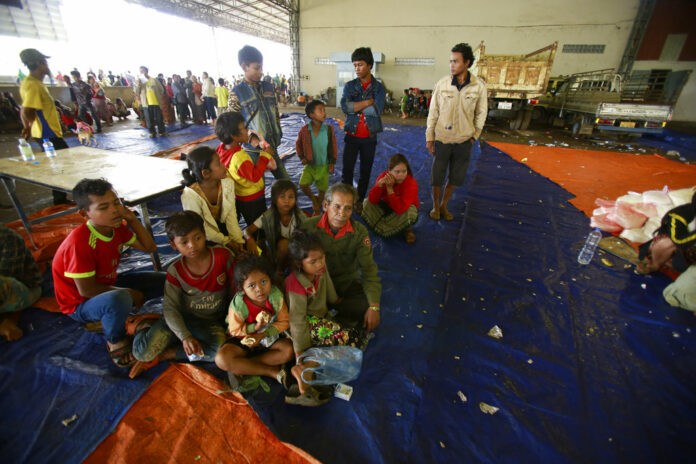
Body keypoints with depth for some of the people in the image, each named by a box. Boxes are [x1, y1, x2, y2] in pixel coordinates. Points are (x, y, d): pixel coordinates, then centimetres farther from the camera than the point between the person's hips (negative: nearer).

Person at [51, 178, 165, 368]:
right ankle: (115, 340, -7)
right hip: (80, 304, -8)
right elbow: (86, 290, -26)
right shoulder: (80, 241, -29)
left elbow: (150, 247, 1)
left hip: (108, 287, 8)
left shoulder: (116, 227, -5)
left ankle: (108, 318, 5)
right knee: (119, 299, -42)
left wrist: (132, 220, -11)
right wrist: (129, 292, -17)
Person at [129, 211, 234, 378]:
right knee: (143, 351, -19)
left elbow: (234, 289, -4)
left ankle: (162, 356, -8)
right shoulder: (175, 271, -10)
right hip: (182, 317, 0)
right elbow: (170, 308, -12)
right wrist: (185, 336, -26)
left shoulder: (223, 256, -14)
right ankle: (148, 324, 17)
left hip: (212, 321, 0)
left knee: (221, 351, -29)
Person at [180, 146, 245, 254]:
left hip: (224, 227, 4)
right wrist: (226, 242, -21)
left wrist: (238, 240, -20)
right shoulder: (190, 195, -28)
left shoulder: (227, 183, -16)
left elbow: (231, 215, -13)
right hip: (204, 237, -4)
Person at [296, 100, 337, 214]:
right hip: (309, 165, 0)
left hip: (324, 165, 0)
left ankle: (317, 211, 30)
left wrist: (332, 163, -2)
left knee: (322, 189, 8)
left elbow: (333, 147, 0)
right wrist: (302, 157, -2)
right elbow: (298, 144, 7)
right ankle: (313, 199, 18)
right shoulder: (304, 130, -9)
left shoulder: (329, 129, -9)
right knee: (303, 184, -14)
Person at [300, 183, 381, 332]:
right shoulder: (308, 227, -14)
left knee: (367, 307, -24)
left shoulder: (359, 232, -12)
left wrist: (374, 307, -25)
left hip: (347, 284, 1)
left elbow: (368, 269, -14)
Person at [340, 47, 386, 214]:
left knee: (365, 171, 9)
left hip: (369, 138, 0)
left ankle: (359, 200, 26)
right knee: (347, 170, 0)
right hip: (352, 136, 0)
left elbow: (377, 110, -16)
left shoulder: (379, 88, 0)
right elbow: (345, 106, -15)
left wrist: (356, 106, -13)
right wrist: (368, 102, -15)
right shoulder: (349, 86, 4)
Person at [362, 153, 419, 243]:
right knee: (367, 202, -17)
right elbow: (373, 200, -24)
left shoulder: (411, 183, -28)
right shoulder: (384, 176, -18)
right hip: (387, 206, 5)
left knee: (410, 212, -38)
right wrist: (379, 184, -41)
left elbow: (399, 209, -39)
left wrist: (390, 188, -39)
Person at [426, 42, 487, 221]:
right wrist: (429, 137, -2)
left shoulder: (479, 86, -5)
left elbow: (481, 113, 6)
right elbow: (433, 112, -2)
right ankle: (435, 206, 28)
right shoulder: (442, 84, -6)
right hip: (442, 138, -1)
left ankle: (444, 206, 31)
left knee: (456, 177, 11)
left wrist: (475, 135, 4)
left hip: (464, 140, 1)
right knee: (437, 176, 7)